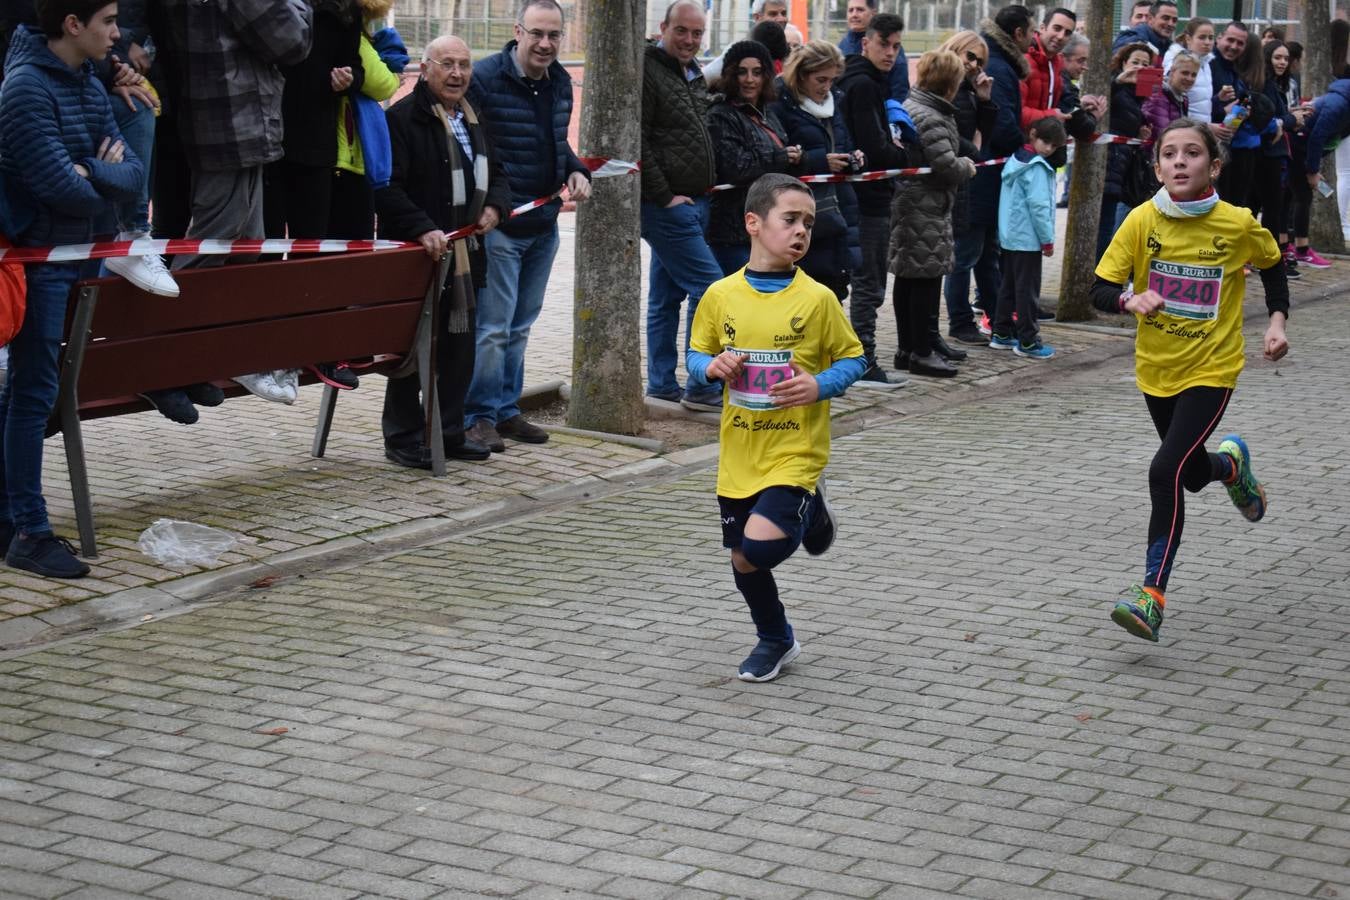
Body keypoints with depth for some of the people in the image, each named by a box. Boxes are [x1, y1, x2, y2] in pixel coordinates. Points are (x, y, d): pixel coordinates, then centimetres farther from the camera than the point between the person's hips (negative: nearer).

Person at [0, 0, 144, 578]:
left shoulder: (90, 86, 10)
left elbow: (134, 176, 5)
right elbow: (62, 190, -22)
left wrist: (92, 173, -14)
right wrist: (107, 190, -4)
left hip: (79, 255, 8)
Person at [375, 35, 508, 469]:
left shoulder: (474, 120, 15)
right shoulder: (401, 119, -12)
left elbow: (496, 173, 25)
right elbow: (387, 188, -20)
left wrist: (495, 206, 3)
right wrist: (423, 229, -29)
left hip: (464, 254, 8)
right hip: (418, 254, -8)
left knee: (460, 345, 12)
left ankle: (450, 432, 23)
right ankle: (403, 438, 7)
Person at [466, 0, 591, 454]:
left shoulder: (560, 82, 10)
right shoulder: (483, 77, -13)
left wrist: (575, 172, 4)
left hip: (544, 225, 7)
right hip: (498, 225, -7)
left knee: (519, 326, 14)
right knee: (492, 326, -6)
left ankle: (506, 410, 24)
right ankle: (479, 416, 3)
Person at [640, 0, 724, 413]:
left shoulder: (695, 76, 17)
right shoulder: (647, 72, -11)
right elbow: (638, 145, -16)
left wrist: (709, 185, 15)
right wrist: (665, 196, -16)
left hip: (694, 203, 9)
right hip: (666, 205, -9)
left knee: (667, 294, 13)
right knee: (710, 286, -11)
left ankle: (662, 382, 19)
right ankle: (702, 388, -8)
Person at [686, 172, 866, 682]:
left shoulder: (817, 299, -8)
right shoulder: (721, 296, -2)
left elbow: (852, 359, 1)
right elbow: (696, 355, 10)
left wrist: (820, 386, -17)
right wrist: (712, 368, -12)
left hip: (795, 452, -3)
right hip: (739, 454, 3)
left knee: (761, 546, -21)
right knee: (742, 562, 11)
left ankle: (810, 514, 13)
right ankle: (775, 640, 36)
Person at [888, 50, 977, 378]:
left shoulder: (910, 106, 13)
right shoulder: (931, 119, -18)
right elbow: (946, 166, -21)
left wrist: (961, 163, 9)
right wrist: (967, 166, -2)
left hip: (908, 205, 10)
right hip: (925, 210, -10)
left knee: (908, 278, 14)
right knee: (926, 277, -4)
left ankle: (910, 347, 23)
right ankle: (921, 351, 0)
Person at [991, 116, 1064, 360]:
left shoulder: (1016, 161, 12)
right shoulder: (1037, 167, -15)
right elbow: (1039, 206, -20)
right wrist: (1048, 239, -11)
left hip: (1009, 237, 9)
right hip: (1028, 239, -9)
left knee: (1008, 286, 15)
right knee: (1028, 290, -4)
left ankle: (1001, 334, 20)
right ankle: (1028, 341, -1)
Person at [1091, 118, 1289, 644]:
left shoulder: (1238, 225, -12)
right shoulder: (1142, 221, -10)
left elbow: (1272, 265, 10)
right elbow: (1100, 291, -8)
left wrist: (1277, 320, -2)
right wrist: (1131, 300, -28)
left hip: (1211, 370, -3)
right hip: (1155, 368, 4)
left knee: (1166, 472, -19)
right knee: (1193, 472, 20)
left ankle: (1152, 594, -14)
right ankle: (1230, 464, 57)